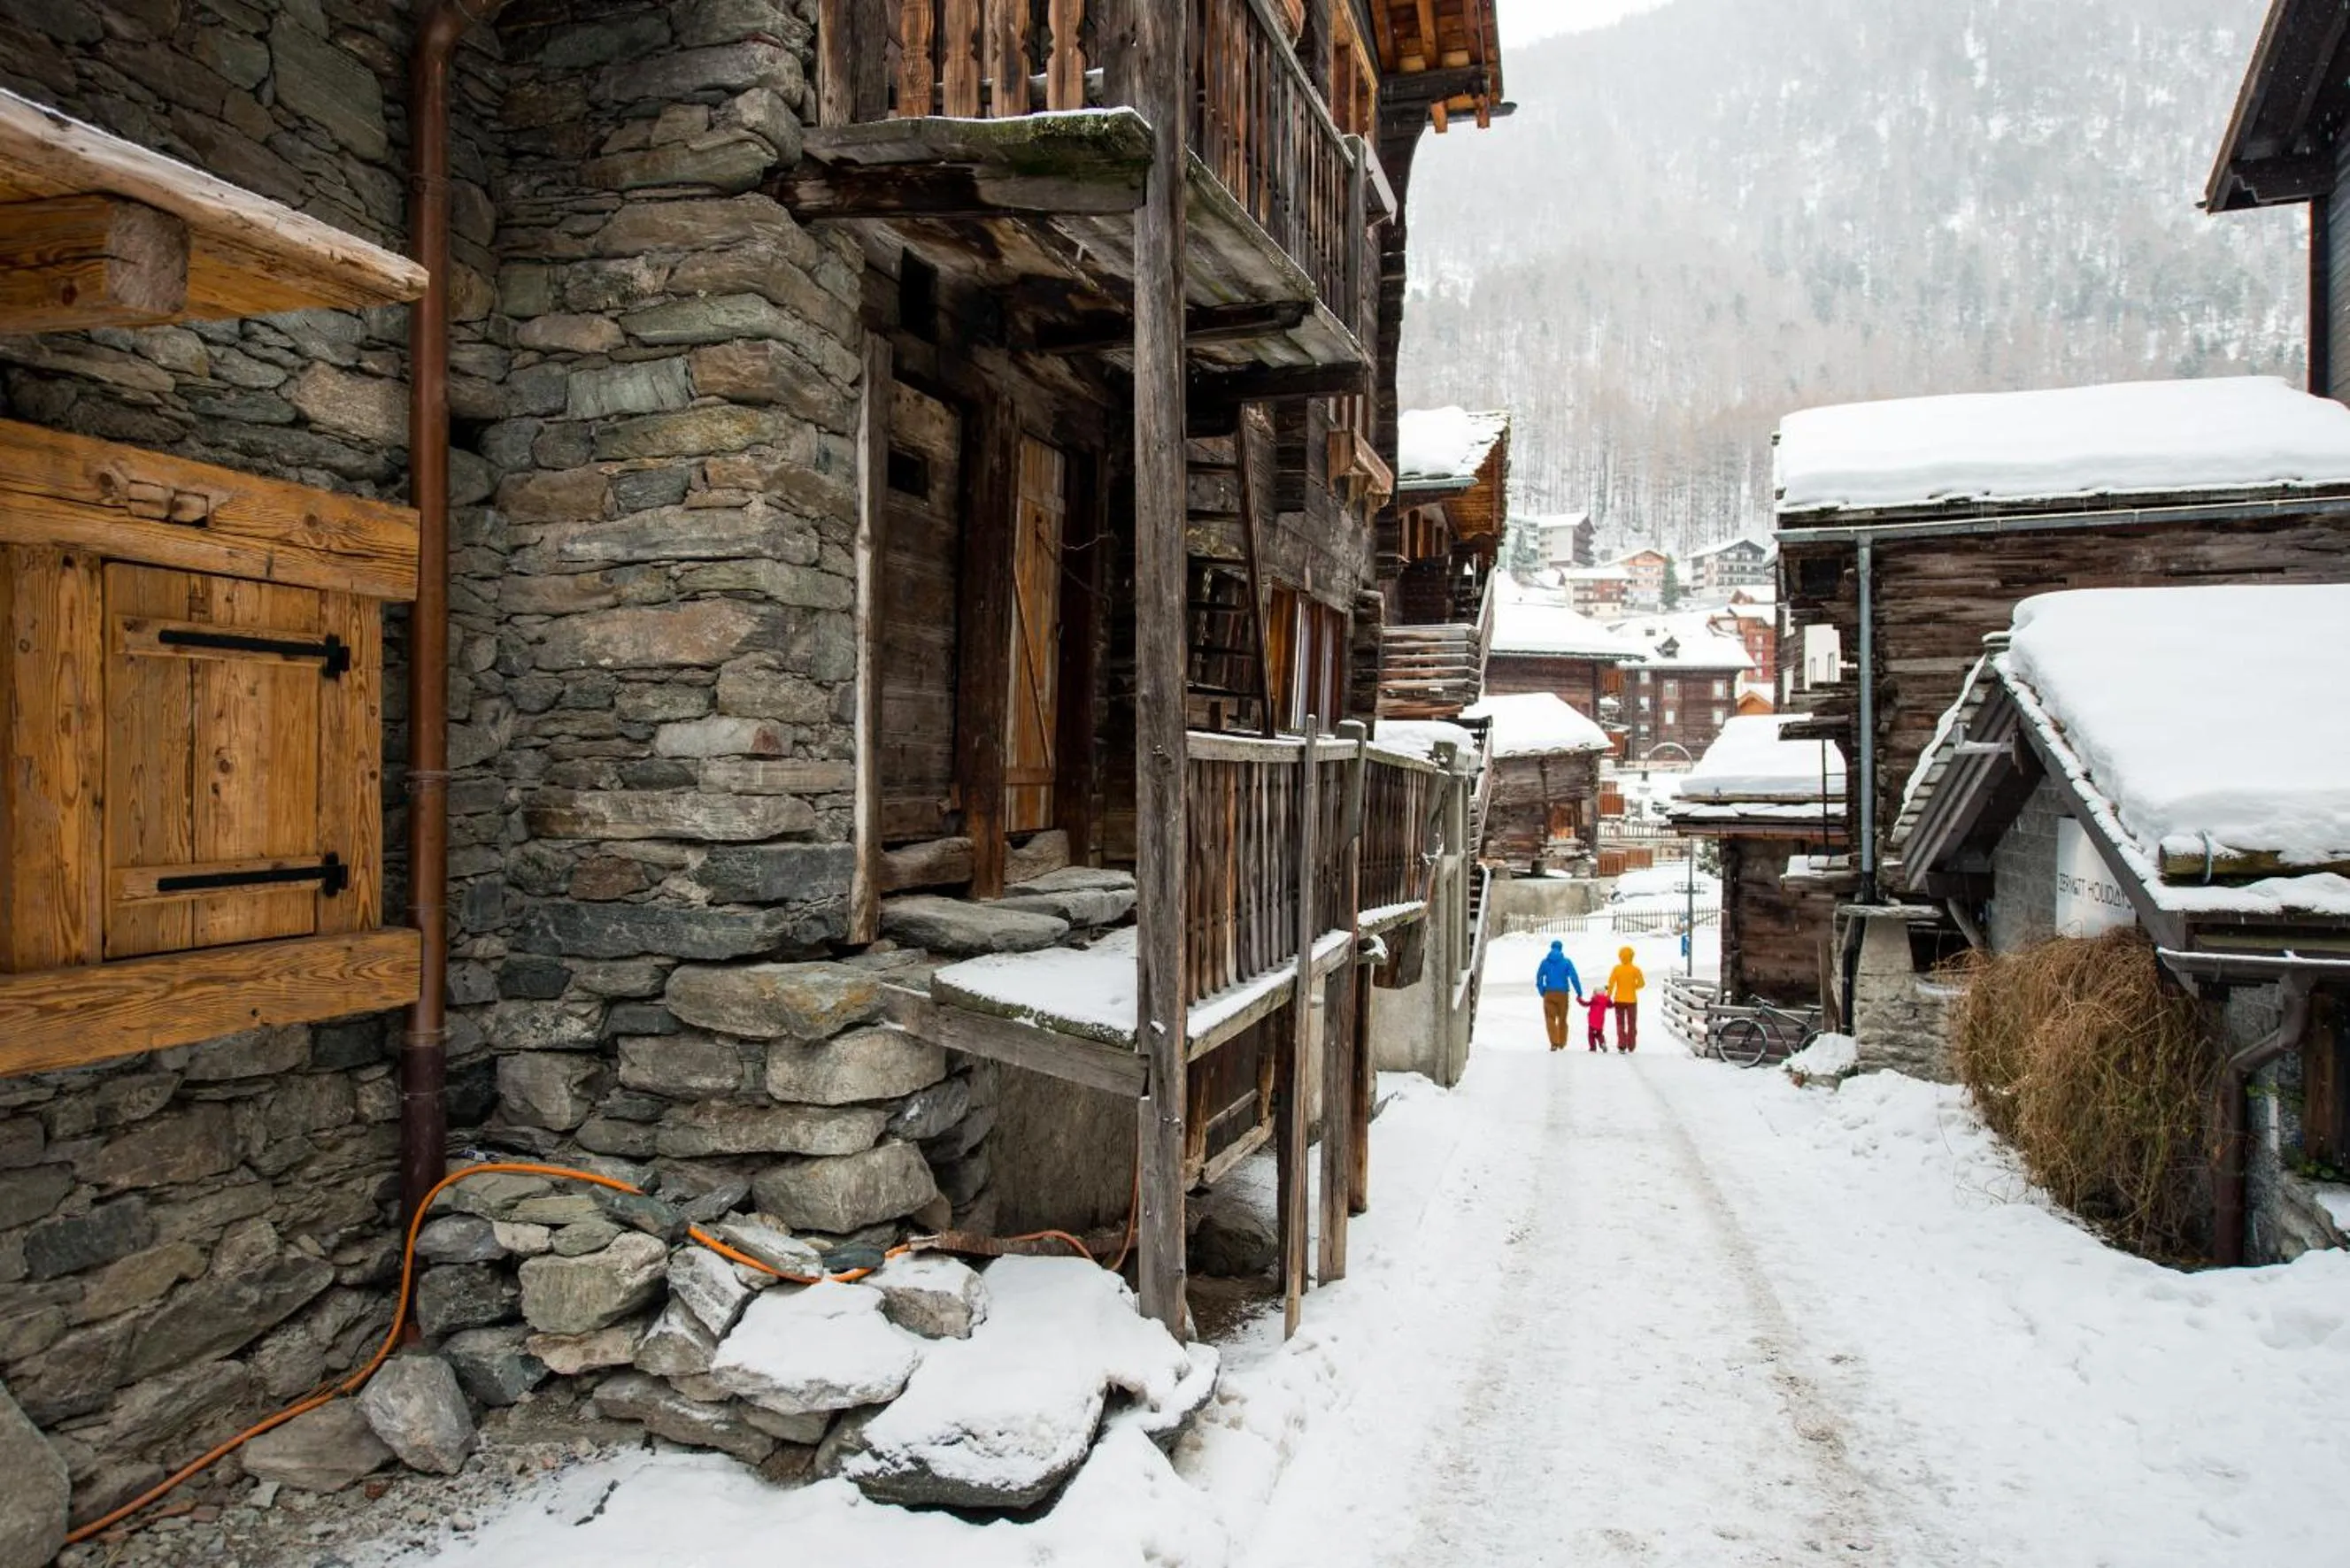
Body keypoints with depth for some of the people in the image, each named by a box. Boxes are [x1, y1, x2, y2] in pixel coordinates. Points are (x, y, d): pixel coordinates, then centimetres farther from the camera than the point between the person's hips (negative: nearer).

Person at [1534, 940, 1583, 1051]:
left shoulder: (1545, 962, 3)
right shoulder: (1567, 962, -2)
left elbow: (1539, 978, 4)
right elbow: (1574, 977, -9)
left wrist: (1542, 992, 14)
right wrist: (1579, 993, -5)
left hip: (1549, 993, 0)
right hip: (1563, 993, 0)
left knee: (1550, 1018, 1)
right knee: (1562, 1019, 15)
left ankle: (1554, 1042, -17)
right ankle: (1562, 1043, 23)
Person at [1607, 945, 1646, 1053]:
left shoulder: (1617, 968, -8)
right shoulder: (1635, 969, -8)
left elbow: (1611, 983, -10)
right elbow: (1642, 983, -6)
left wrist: (1609, 996, -1)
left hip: (1619, 1000, 0)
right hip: (1632, 1000, 0)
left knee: (1620, 1023, 9)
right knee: (1632, 1024, 14)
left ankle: (1621, 1044, -4)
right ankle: (1631, 1046, 19)